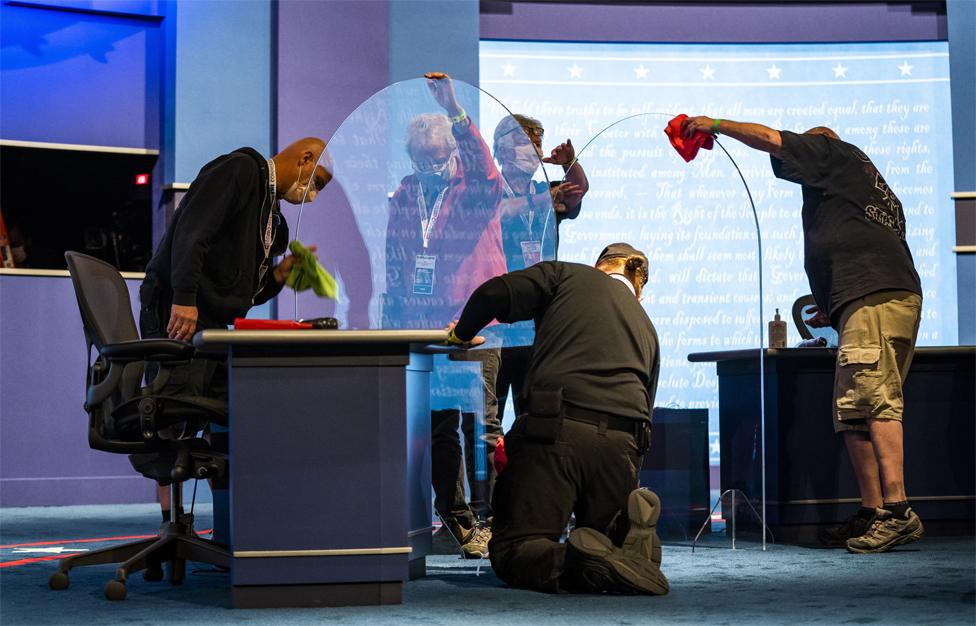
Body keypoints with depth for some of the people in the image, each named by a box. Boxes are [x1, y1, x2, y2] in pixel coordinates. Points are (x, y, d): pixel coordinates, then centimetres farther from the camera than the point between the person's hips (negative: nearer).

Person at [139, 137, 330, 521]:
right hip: (177, 315, -10)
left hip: (214, 325, 10)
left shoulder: (273, 220, 23)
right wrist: (184, 299, -27)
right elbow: (190, 232, -19)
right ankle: (171, 525, -11)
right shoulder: (240, 170, -5)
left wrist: (281, 273, 6)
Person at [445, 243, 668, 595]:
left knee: (510, 548, 3)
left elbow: (494, 294, 4)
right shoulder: (647, 328, 31)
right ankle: (635, 536, -13)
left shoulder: (568, 275, 18)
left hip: (557, 429, -4)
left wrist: (462, 335, 24)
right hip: (623, 443, 4)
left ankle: (579, 561, -30)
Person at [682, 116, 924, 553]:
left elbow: (771, 139, 9)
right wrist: (833, 311, 30)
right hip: (894, 299, 10)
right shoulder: (876, 191, 34)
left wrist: (715, 124, 21)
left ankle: (897, 511, -26)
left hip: (874, 299, -10)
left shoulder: (833, 152, 12)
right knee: (852, 413, 7)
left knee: (875, 402, -18)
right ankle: (872, 513, 3)